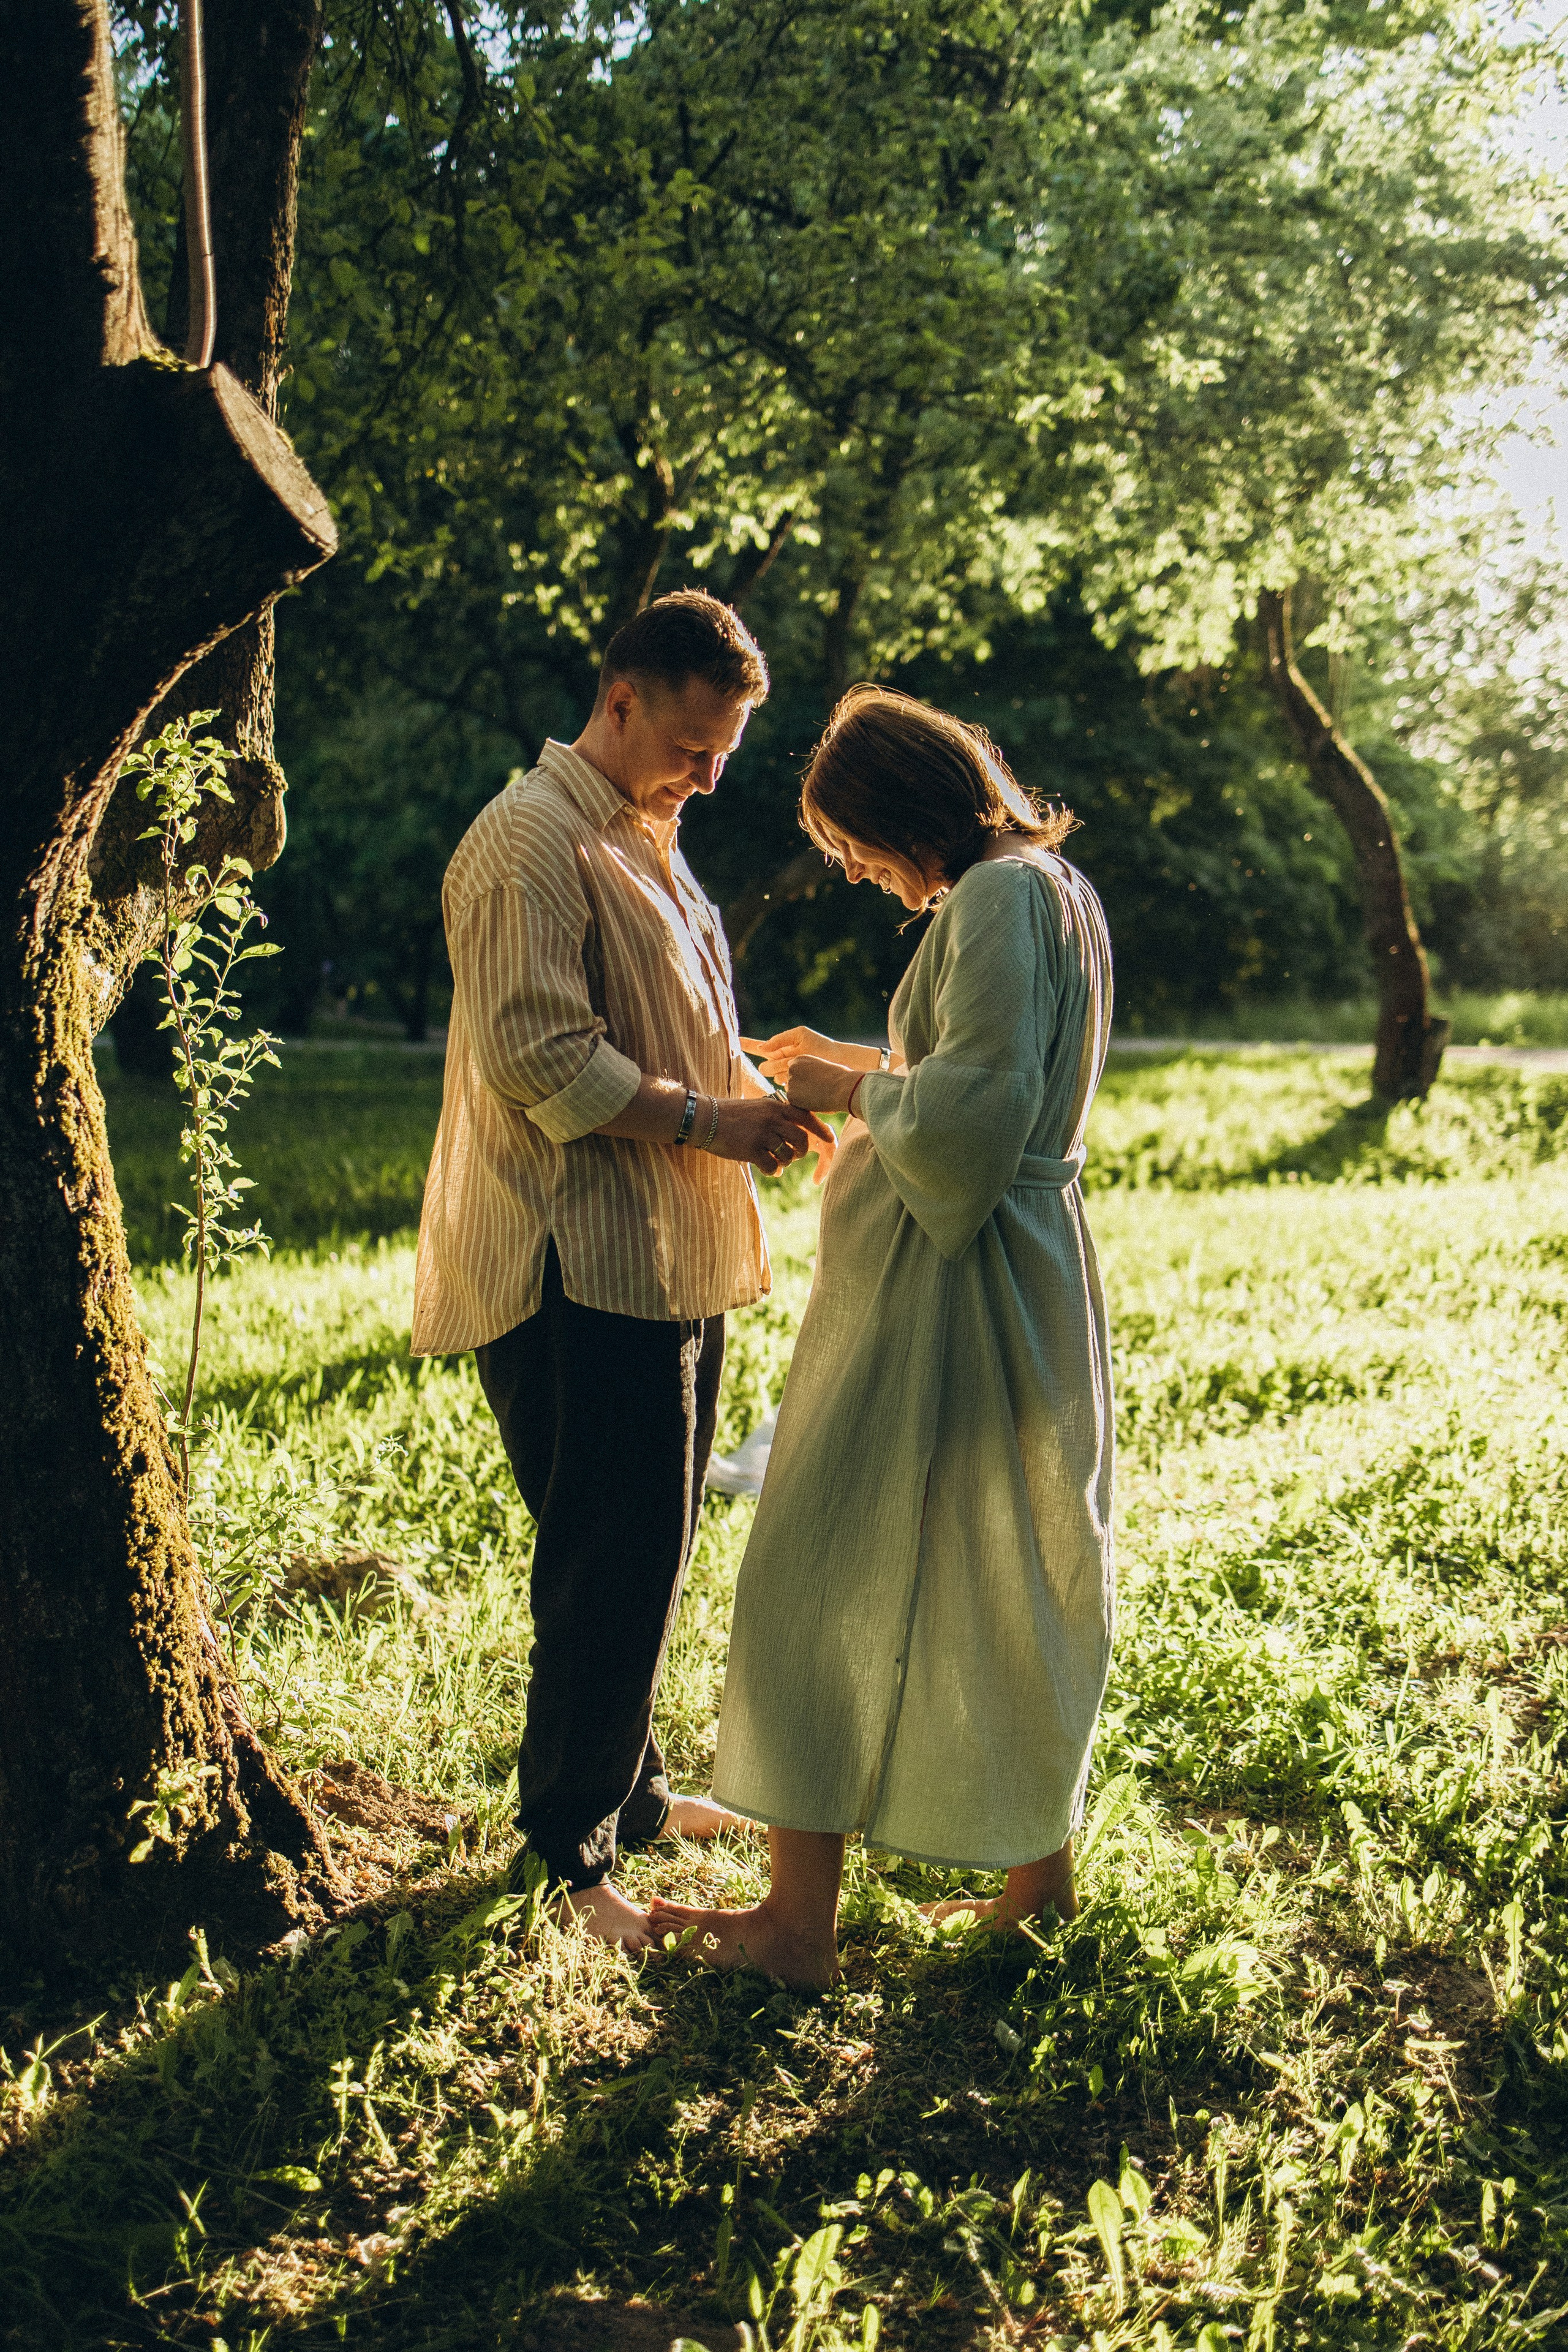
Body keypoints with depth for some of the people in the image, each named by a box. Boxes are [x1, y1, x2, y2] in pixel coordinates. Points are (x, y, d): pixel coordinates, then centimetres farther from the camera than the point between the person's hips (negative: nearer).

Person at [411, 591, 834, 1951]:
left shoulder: (647, 843, 21)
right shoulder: (531, 842, -12)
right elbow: (538, 1060, -20)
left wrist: (759, 1087, 10)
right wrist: (715, 1121, -19)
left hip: (670, 1261, 10)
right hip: (585, 1274, -10)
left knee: (651, 1548, 17)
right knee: (613, 1563, -5)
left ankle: (626, 1790, 32)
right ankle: (570, 1852, 9)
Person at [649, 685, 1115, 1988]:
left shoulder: (999, 897, -17)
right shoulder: (1057, 887, 13)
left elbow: (971, 1116, -25)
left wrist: (852, 1092, -9)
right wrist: (861, 1062, 17)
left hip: (947, 1287, -10)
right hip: (1034, 1273, 10)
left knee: (825, 1580, -2)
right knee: (1012, 1581, 17)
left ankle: (802, 1923, 5)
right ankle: (1040, 1869, 29)